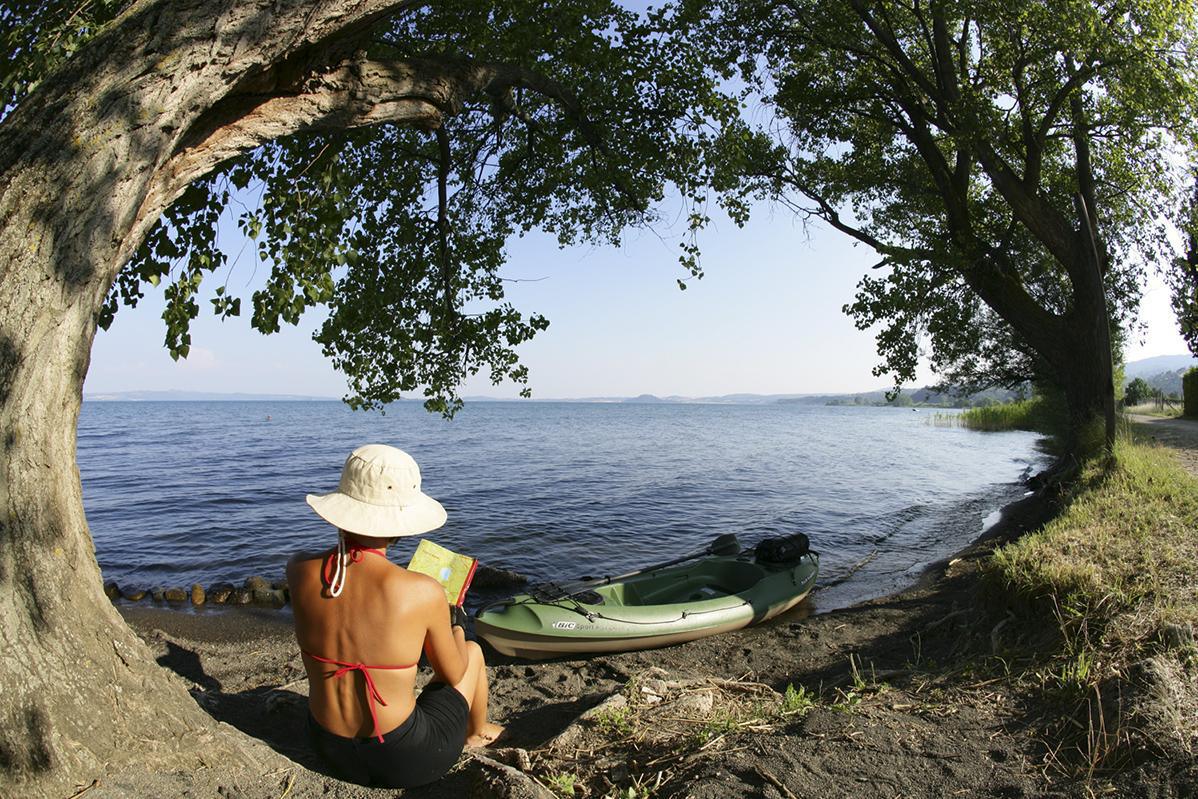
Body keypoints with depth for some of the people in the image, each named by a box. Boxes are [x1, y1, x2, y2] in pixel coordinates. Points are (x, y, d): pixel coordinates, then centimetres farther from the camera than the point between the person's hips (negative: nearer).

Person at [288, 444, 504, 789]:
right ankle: (476, 734, 52)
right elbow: (454, 675, -6)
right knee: (472, 651, 24)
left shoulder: (300, 571, -17)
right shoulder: (424, 592, -27)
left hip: (328, 748, 4)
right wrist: (455, 629, 12)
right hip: (404, 762, -4)